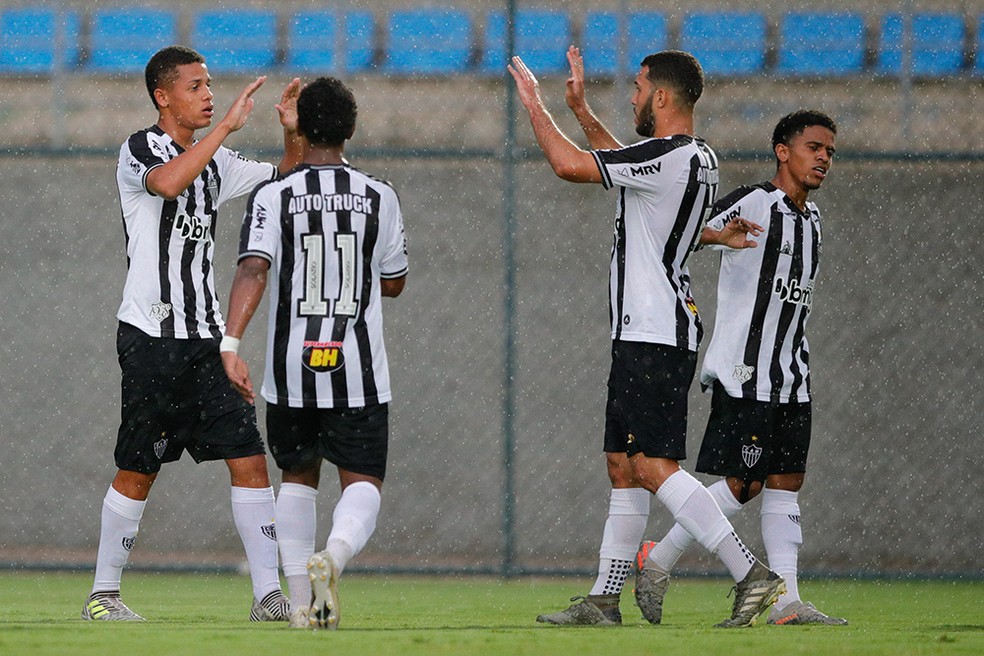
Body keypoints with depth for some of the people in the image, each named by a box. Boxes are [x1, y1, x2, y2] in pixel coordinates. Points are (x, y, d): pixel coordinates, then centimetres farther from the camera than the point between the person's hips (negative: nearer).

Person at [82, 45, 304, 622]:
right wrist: (228, 125, -29)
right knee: (139, 470, -1)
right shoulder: (140, 150, -6)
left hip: (205, 336, 6)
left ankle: (269, 594, -3)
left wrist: (293, 134, 2)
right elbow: (168, 183, -29)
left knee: (249, 458, -4)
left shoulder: (214, 161, 15)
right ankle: (103, 593, 12)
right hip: (151, 335, -6)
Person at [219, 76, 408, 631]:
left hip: (291, 369, 1)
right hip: (359, 369, -1)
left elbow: (253, 270, -17)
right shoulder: (379, 197, 1)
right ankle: (335, 555, -30)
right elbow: (393, 283, 11)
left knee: (299, 477, 19)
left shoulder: (274, 197, -3)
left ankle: (302, 602, 15)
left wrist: (232, 344, -23)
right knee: (363, 482, 2)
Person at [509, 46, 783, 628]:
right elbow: (625, 167, 34)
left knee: (656, 468, -14)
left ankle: (753, 575, -19)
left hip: (653, 337, -10)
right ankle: (605, 599, 16)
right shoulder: (702, 161, 14)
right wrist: (580, 110, 34)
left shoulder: (667, 156, -16)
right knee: (625, 467, 13)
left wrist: (535, 104, 0)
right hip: (652, 335, 10)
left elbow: (570, 165, -15)